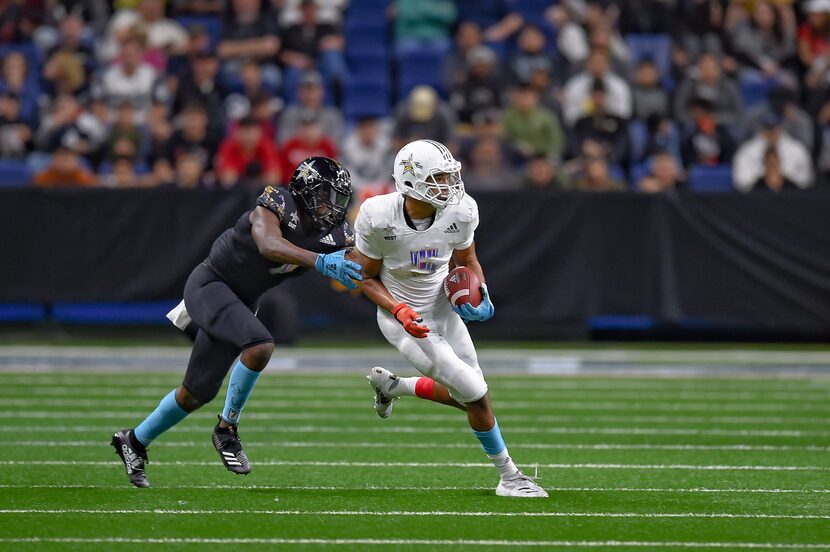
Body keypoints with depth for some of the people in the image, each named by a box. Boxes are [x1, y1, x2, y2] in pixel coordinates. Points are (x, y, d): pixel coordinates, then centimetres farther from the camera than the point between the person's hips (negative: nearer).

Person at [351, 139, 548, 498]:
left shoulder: (459, 212, -15)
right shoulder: (378, 218, -25)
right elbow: (367, 278, -11)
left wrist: (480, 295, -15)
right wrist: (400, 311, -27)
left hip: (444, 311, 5)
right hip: (405, 319, -5)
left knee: (467, 394, 13)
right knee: (476, 395, -8)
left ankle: (391, 386, 35)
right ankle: (509, 477, 10)